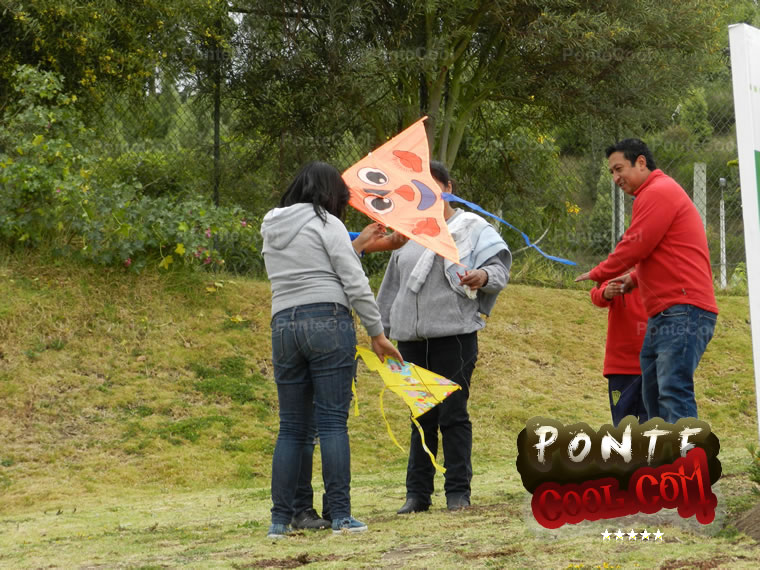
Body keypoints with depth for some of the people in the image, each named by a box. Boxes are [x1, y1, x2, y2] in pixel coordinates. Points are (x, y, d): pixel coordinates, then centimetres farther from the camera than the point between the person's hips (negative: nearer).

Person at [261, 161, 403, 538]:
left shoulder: (271, 230, 19)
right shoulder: (325, 223, -2)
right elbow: (354, 282, -7)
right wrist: (376, 332, -1)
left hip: (283, 326, 5)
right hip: (328, 322, -5)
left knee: (291, 427, 8)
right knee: (333, 420, -5)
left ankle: (280, 519, 6)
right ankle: (341, 516, -7)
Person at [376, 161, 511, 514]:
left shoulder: (471, 227, 3)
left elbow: (500, 265, -4)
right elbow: (392, 288, 23)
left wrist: (484, 276, -26)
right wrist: (384, 330, 19)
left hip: (454, 335, -5)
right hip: (412, 337, 5)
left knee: (453, 412, -5)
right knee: (421, 417, 8)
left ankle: (458, 491, 1)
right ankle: (418, 493, 11)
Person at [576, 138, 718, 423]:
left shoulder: (658, 192, -8)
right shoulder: (660, 193, 24)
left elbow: (635, 247, -13)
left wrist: (597, 274, 1)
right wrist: (635, 279, 14)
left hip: (682, 312, -11)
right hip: (664, 317, 11)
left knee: (674, 393, -19)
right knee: (654, 397, 11)